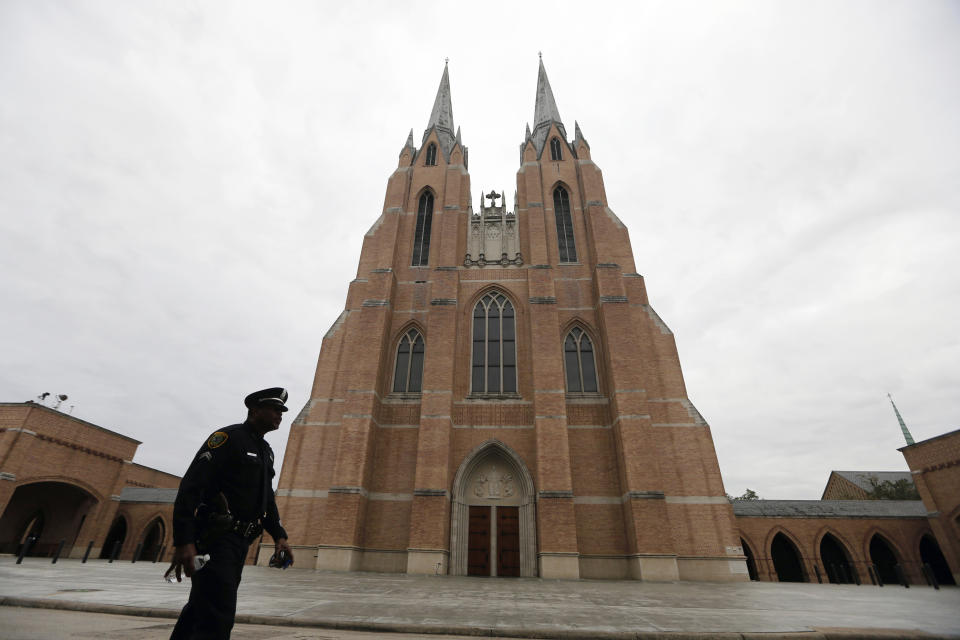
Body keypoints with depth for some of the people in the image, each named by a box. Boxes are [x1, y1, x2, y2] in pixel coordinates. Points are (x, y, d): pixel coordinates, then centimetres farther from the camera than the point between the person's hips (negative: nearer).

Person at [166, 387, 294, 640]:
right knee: (217, 618, -12)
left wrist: (279, 535, 11)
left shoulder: (266, 451, 16)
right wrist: (183, 541, -26)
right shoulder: (229, 437, -11)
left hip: (240, 542, 9)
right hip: (216, 540, -9)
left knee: (201, 607, 22)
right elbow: (191, 486, -18)